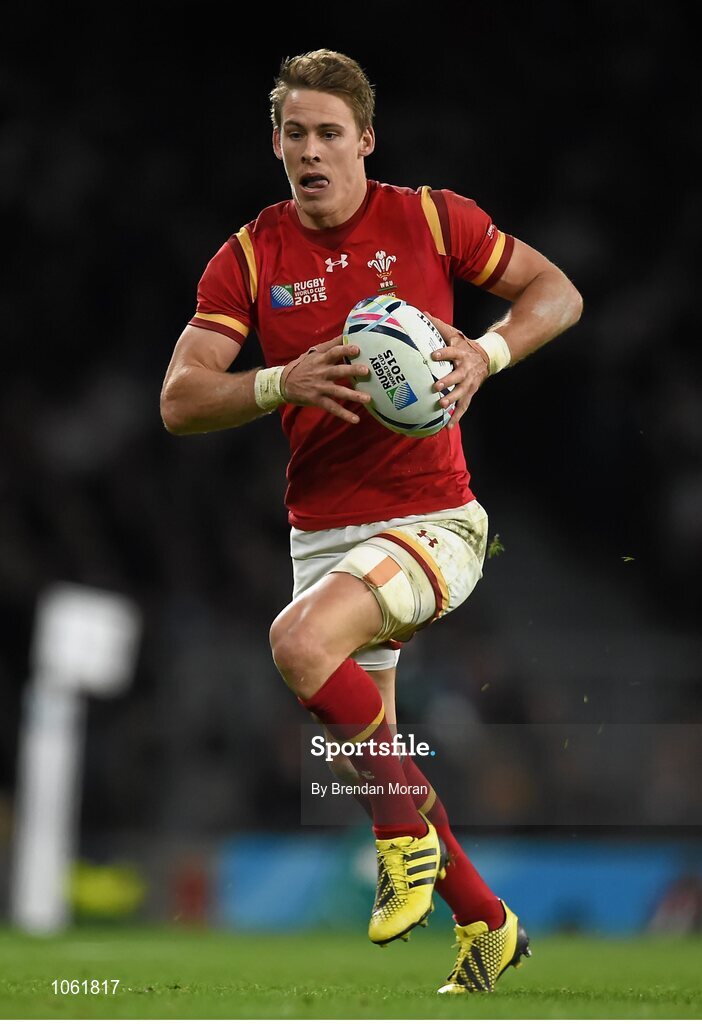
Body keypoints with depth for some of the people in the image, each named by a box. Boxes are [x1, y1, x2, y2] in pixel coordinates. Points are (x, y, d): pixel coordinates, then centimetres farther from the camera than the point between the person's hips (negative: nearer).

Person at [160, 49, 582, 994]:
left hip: (431, 519, -5)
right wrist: (285, 383, -21)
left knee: (300, 642, -30)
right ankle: (485, 923, 31)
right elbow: (180, 401, -4)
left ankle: (409, 838, -12)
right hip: (321, 530, 5)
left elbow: (558, 292, 7)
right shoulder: (249, 259, 2)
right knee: (373, 760, 11)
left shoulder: (430, 219, -3)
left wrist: (485, 355, -12)